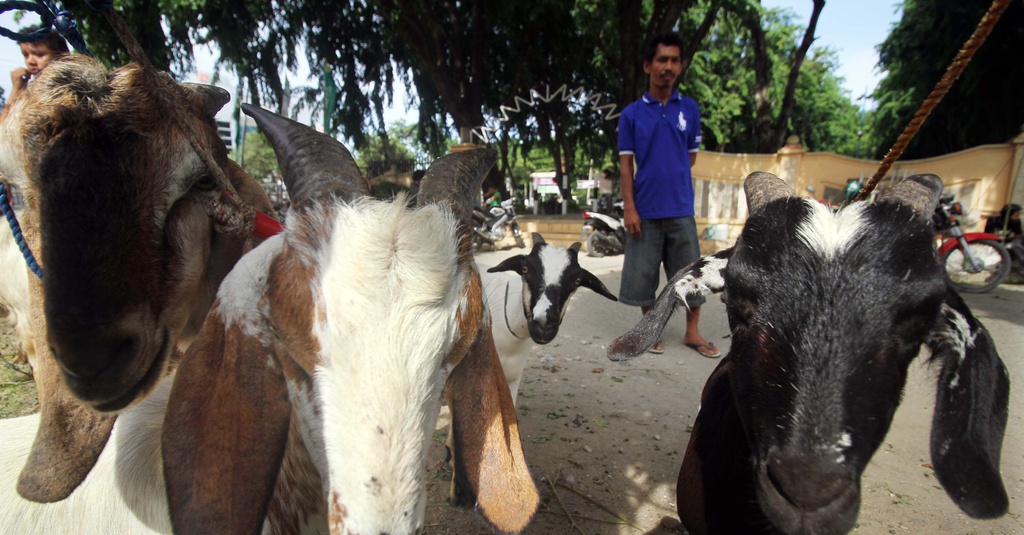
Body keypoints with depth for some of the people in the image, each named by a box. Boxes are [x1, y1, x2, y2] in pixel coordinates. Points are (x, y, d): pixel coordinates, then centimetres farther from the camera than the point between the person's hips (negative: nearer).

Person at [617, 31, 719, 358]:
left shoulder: (690, 109, 7)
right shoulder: (631, 114, 1)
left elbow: (691, 157, 15)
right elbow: (626, 166, -2)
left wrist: (669, 177, 7)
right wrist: (630, 208, -9)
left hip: (681, 208, 2)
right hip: (645, 209, -1)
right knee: (642, 273, 5)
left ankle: (692, 333, 21)